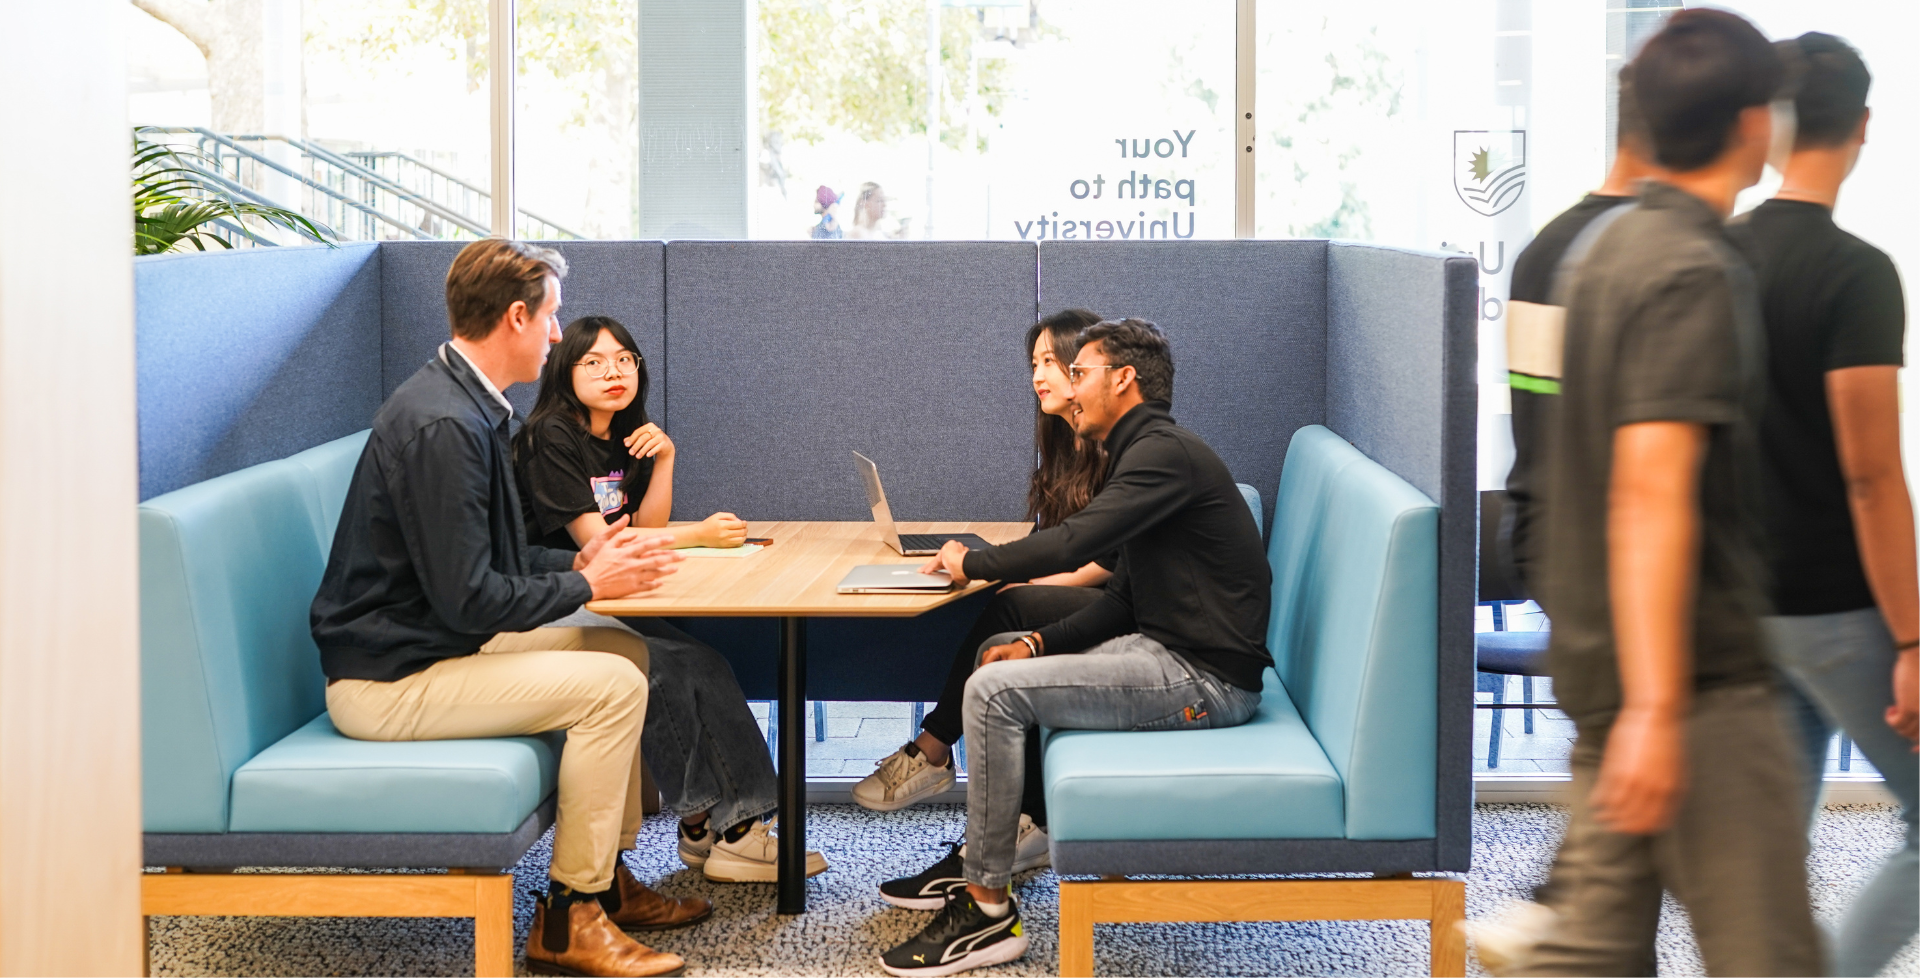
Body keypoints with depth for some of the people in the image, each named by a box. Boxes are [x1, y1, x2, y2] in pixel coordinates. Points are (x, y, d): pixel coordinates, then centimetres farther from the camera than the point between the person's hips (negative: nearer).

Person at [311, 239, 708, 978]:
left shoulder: (465, 404, 10)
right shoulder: (442, 425, -24)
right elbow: (468, 598, -25)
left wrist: (576, 561, 5)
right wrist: (588, 584, -12)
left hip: (434, 643, 11)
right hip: (386, 681, -11)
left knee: (625, 649, 13)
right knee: (612, 687, -18)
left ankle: (609, 879, 18)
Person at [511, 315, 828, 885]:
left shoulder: (625, 438, 14)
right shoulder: (549, 439, -12)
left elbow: (646, 529, 9)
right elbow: (595, 541, -18)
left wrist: (663, 461, -6)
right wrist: (700, 535, -17)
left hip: (597, 602, 8)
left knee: (701, 663, -16)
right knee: (667, 669, -27)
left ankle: (731, 823, -19)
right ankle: (708, 824, -17)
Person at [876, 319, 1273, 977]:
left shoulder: (1165, 453, -15)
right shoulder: (1146, 454, 18)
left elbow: (1070, 545, -24)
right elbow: (1123, 599, 17)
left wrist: (972, 564, -7)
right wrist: (1037, 644, 4)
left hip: (1204, 681, -11)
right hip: (1169, 650, 11)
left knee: (994, 690, -17)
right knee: (1000, 653, 16)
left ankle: (989, 911, -10)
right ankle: (981, 852, 19)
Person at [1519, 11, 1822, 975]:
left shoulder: (1616, 248, 13)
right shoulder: (1695, 274, -16)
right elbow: (1651, 492, -25)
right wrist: (1656, 708, -28)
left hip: (1601, 666, 9)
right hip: (1701, 678, -9)